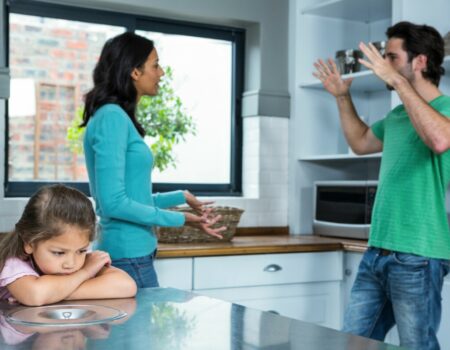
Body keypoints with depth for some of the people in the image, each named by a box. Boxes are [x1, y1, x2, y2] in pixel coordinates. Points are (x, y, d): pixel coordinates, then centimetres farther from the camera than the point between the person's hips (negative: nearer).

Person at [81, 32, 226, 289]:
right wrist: (181, 220, -15)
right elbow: (114, 203, -20)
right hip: (128, 256, -9)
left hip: (135, 253, 9)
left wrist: (182, 197, 24)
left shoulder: (122, 118, 12)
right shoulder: (111, 117, -15)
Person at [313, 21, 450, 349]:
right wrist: (343, 98, 22)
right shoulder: (396, 115, 14)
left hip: (417, 256, -8)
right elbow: (361, 142, 32)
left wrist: (398, 82, -27)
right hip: (377, 252, 8)